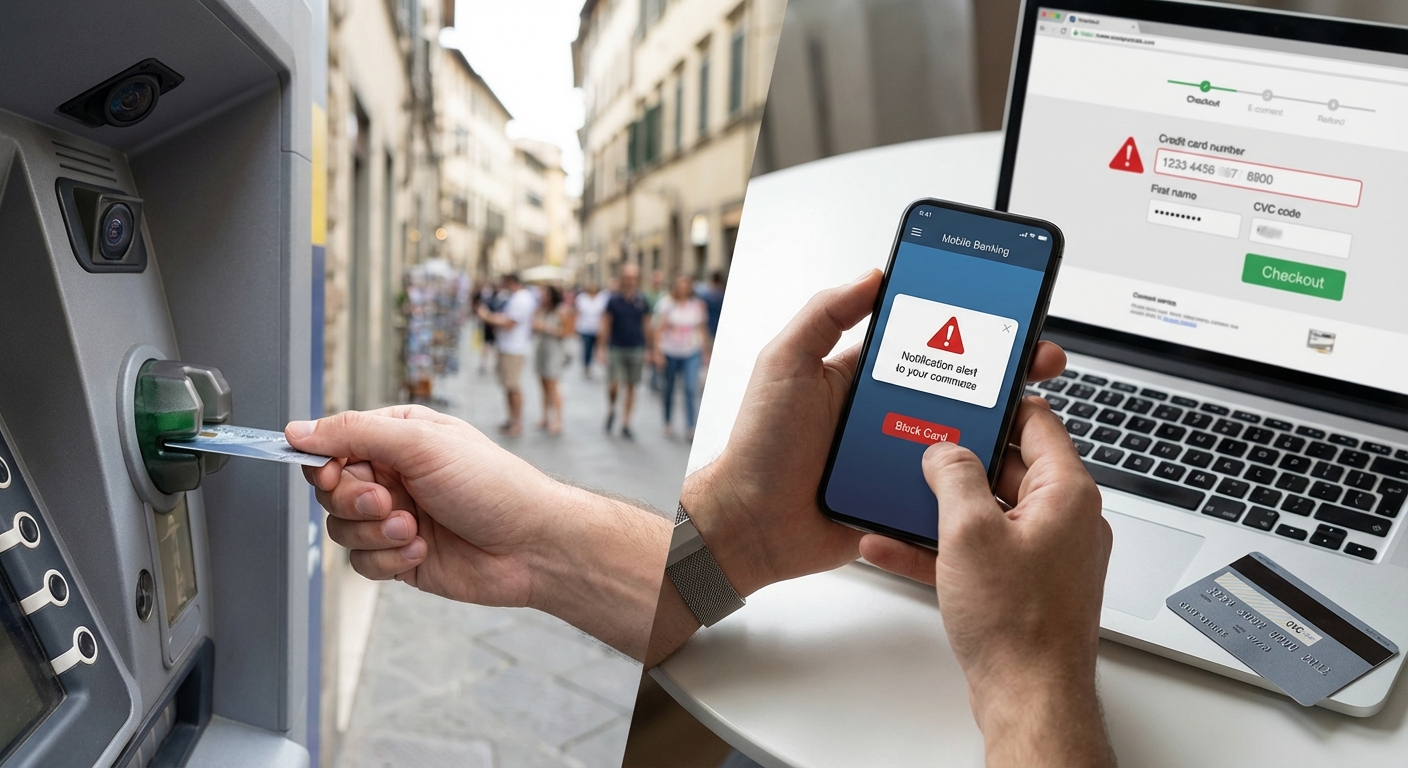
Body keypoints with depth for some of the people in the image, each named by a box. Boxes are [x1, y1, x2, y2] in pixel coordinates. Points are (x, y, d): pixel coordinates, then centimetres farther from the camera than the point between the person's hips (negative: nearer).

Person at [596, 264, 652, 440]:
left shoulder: (643, 302, 4)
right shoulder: (613, 300, -1)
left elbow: (646, 326, 10)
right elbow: (605, 325, 2)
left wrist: (646, 350, 9)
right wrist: (603, 348, -2)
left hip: (636, 350, 2)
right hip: (616, 348, -2)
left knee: (631, 387, 5)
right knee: (614, 384, -13)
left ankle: (625, 425, 16)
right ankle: (611, 409, 19)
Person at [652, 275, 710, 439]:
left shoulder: (698, 305, 2)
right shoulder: (666, 303, -2)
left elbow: (703, 328, 11)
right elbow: (660, 328, -3)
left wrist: (704, 350, 10)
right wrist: (658, 351, -8)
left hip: (691, 353, 0)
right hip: (670, 353, 0)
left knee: (690, 390, -11)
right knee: (669, 390, 11)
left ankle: (690, 428, -10)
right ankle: (667, 423, 29)